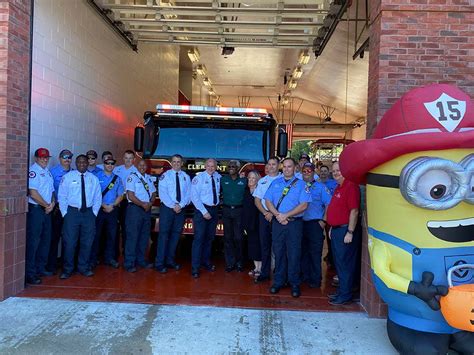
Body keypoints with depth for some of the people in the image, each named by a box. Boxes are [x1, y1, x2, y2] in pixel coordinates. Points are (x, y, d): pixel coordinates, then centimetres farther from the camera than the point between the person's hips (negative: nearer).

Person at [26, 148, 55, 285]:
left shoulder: (47, 172, 16)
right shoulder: (33, 171, -10)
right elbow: (33, 192, -17)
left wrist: (52, 203, 0)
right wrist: (46, 205, -9)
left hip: (47, 210, 8)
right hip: (35, 209, -8)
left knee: (46, 240, 14)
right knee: (33, 241, -5)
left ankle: (40, 268, 26)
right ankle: (30, 273, 2)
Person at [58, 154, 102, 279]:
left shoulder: (94, 179, 9)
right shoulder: (68, 177, 3)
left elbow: (98, 198, 11)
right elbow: (61, 196, 1)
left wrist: (94, 212, 2)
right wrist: (65, 213, -5)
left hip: (88, 213, 3)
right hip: (72, 212, -2)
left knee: (87, 242, 8)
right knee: (69, 242, -2)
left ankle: (84, 268, 22)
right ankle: (67, 270, 13)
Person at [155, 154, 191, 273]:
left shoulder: (186, 177, 9)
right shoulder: (165, 175, -1)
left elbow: (188, 194, 3)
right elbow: (162, 193, -9)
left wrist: (181, 205, -12)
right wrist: (173, 206, -17)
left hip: (181, 209, 4)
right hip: (167, 208, -3)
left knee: (176, 234, 9)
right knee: (164, 234, -3)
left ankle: (170, 260, 21)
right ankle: (159, 263, 3)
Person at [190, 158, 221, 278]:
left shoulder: (218, 177, 6)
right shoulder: (198, 178, -9)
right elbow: (194, 197, -12)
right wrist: (204, 212, -17)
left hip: (214, 210, 6)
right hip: (202, 210, -5)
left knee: (210, 237, 15)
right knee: (199, 238, -7)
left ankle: (206, 261, 31)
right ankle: (195, 267, 0)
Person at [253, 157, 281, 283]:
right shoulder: (262, 181, 12)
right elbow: (257, 200, 10)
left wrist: (273, 214, -11)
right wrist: (265, 213, -4)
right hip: (264, 215, 4)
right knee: (264, 245, 8)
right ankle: (264, 273, 16)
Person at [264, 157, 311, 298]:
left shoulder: (301, 184, 1)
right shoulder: (275, 183, 11)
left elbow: (303, 205, -8)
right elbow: (268, 201, 5)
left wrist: (286, 215, -14)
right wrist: (278, 215, -10)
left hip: (294, 223, -3)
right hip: (277, 222, 3)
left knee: (294, 254, 1)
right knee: (278, 252, 8)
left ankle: (294, 284, 13)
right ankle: (278, 282, 20)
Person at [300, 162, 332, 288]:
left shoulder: (320, 187, 3)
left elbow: (329, 205, -3)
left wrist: (323, 221, -9)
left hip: (315, 224, -3)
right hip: (300, 223, 4)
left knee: (315, 253, -2)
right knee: (303, 252, 11)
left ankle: (315, 280, 8)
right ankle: (305, 276, 24)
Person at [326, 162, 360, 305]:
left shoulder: (351, 186, -15)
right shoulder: (338, 187, 16)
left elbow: (354, 211, -20)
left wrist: (350, 232, -22)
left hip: (344, 230, -10)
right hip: (336, 230, 10)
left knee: (344, 264, -2)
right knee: (338, 262, 17)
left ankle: (345, 296, 8)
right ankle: (341, 291, 28)